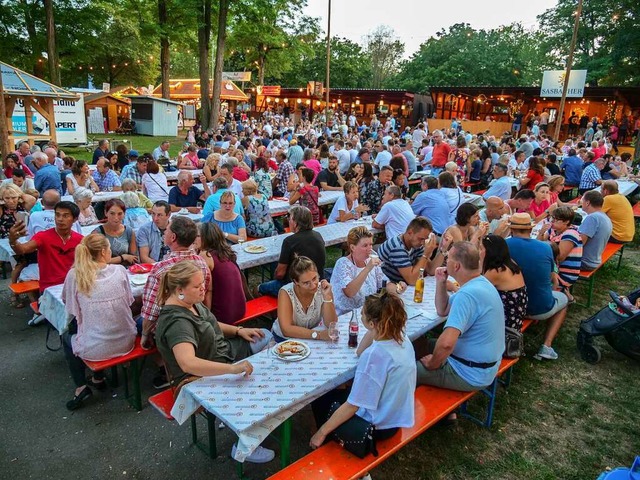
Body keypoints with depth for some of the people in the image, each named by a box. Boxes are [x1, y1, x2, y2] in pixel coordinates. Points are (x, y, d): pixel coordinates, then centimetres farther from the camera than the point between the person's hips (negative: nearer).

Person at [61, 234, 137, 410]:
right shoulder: (119, 270, -6)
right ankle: (98, 378, 43)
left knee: (67, 336, 32)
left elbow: (67, 303, 2)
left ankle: (81, 386, 23)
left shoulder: (74, 275, -10)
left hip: (94, 349, -2)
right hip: (126, 342, 3)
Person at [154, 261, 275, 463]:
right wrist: (233, 369, -49)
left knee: (266, 337, 11)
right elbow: (187, 363, -46)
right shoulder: (176, 321, -32)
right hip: (204, 378, -10)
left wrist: (238, 330, 2)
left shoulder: (192, 302, -3)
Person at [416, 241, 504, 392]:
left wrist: (433, 364, -18)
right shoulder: (481, 283, 3)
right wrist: (441, 282, 0)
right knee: (420, 348, 24)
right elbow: (443, 310, 14)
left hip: (470, 375, -10)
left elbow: (446, 343, -38)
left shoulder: (467, 294, -30)